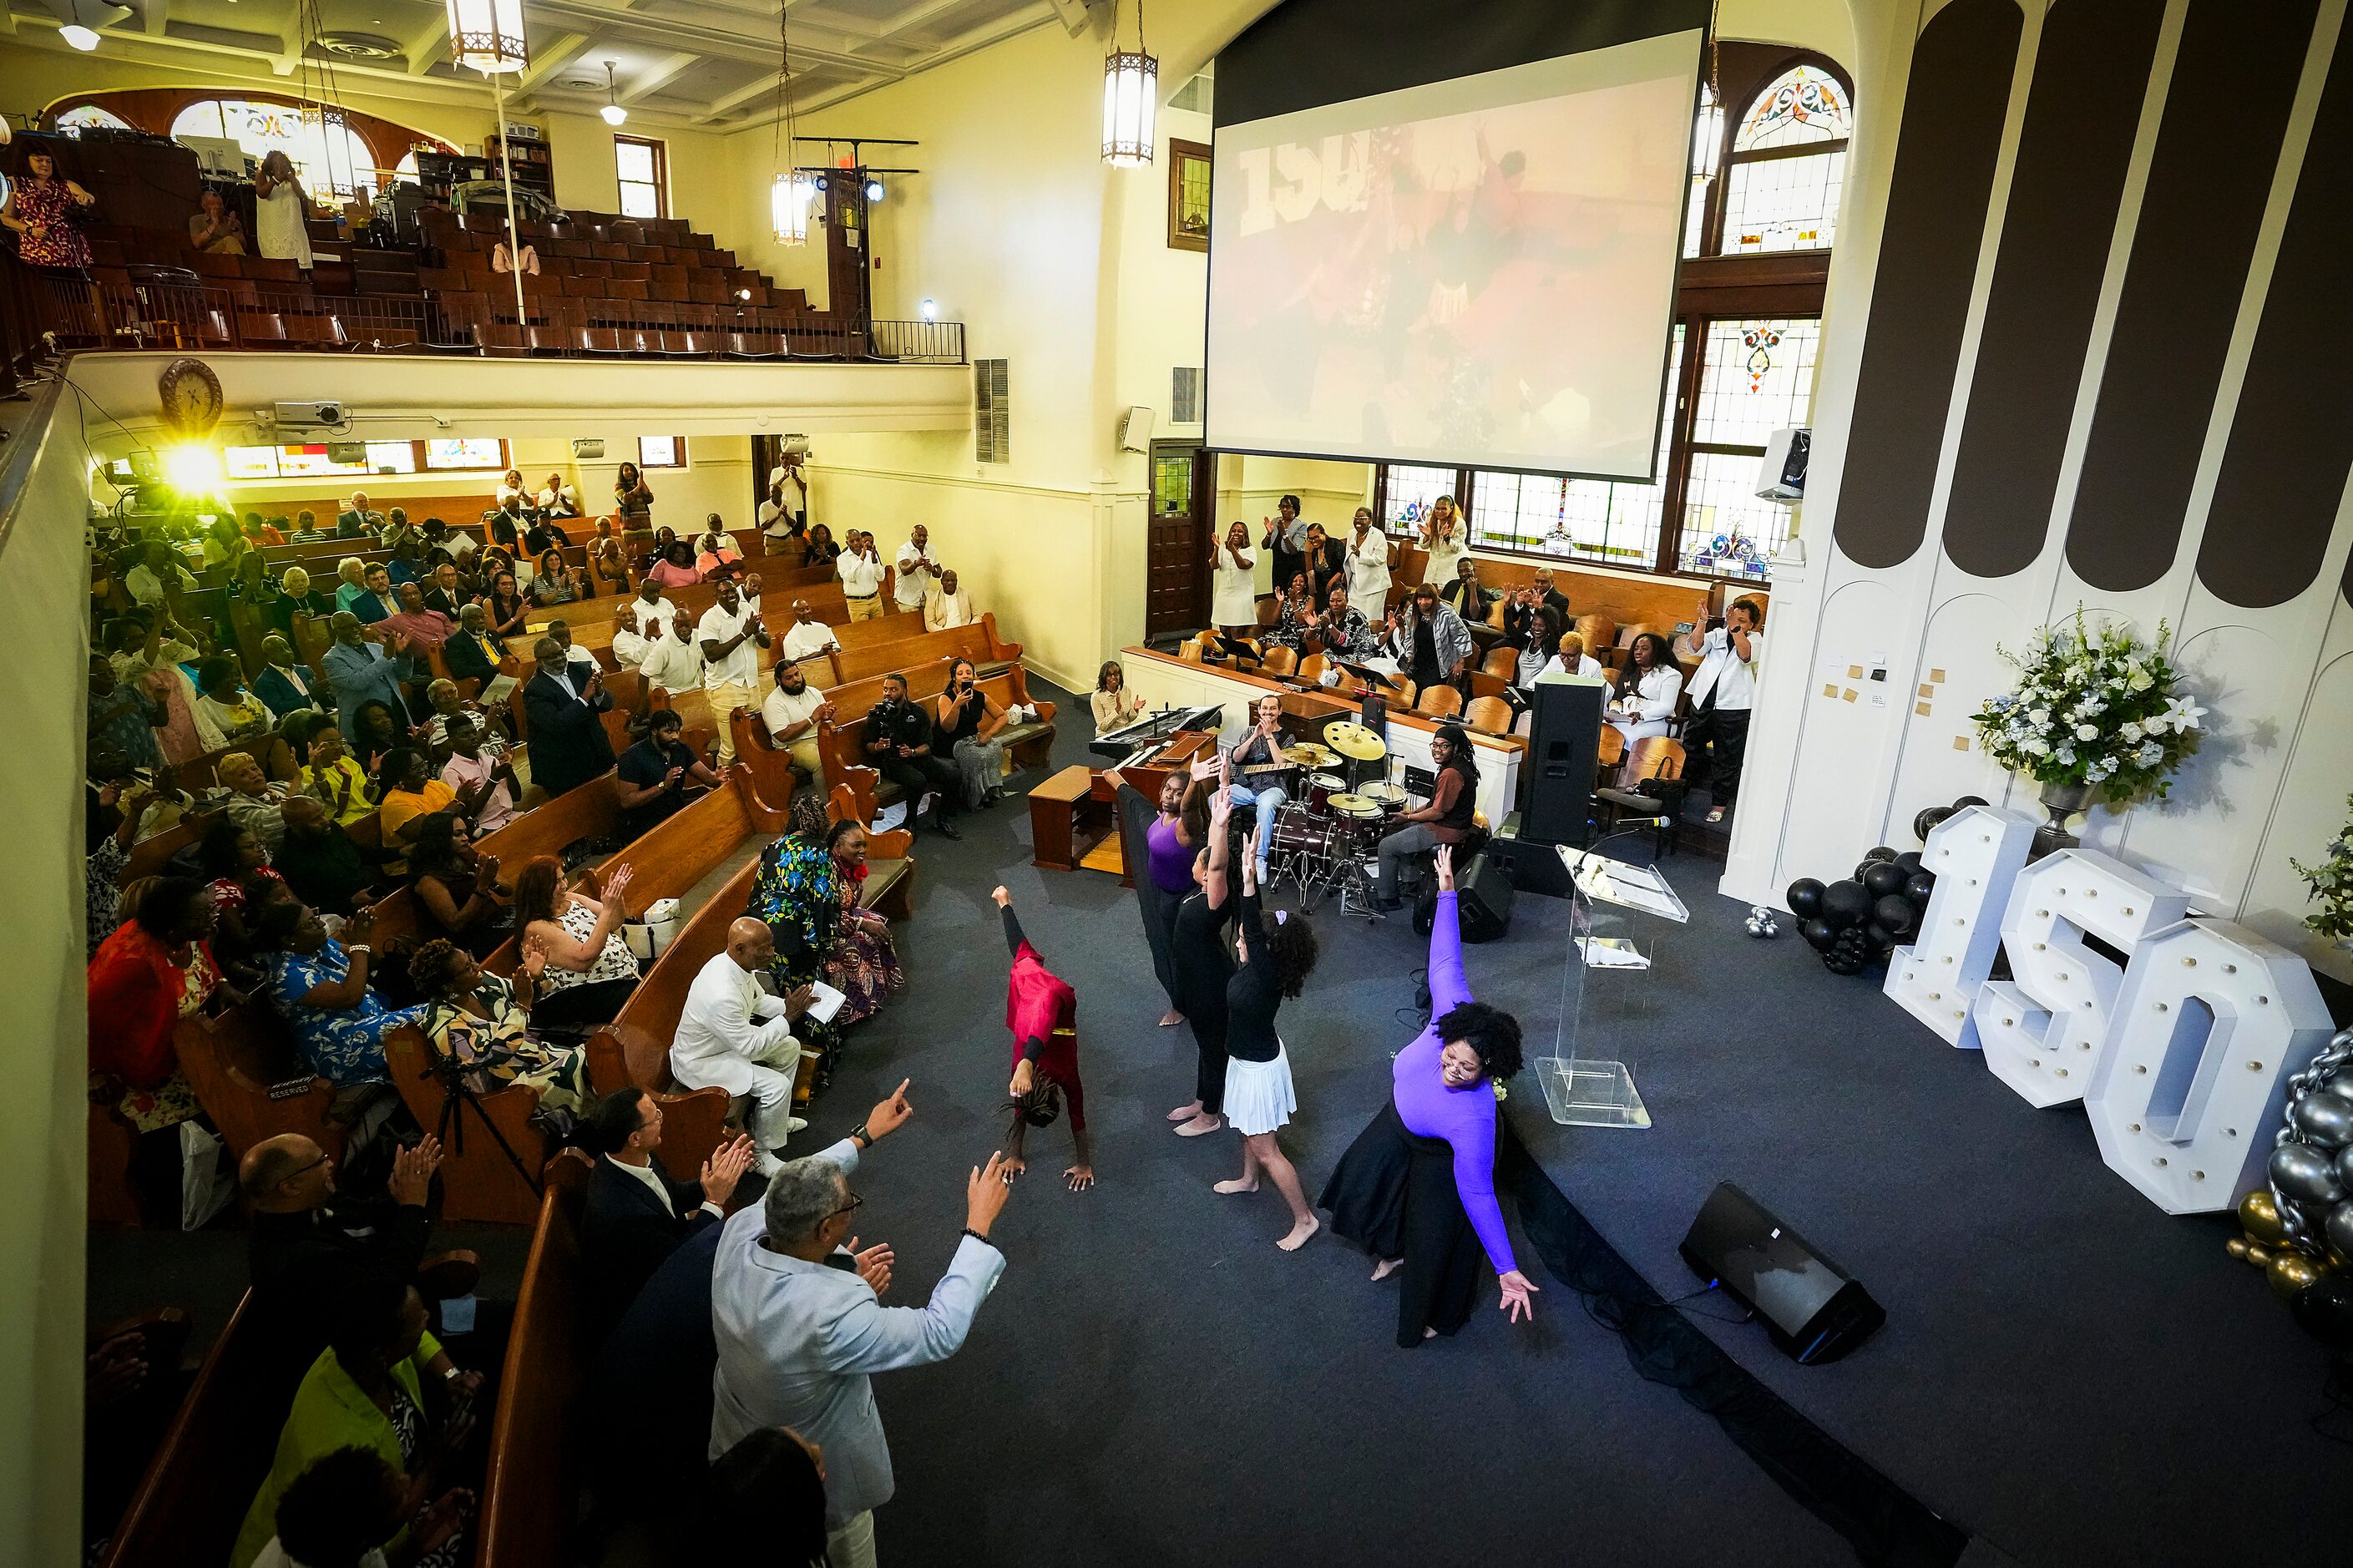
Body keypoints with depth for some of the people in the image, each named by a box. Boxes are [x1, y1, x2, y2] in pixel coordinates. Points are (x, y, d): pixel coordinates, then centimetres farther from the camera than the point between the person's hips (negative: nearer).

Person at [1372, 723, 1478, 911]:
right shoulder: (1460, 766, 7)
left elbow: (1438, 812, -23)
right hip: (1452, 824, 11)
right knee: (1397, 831, 26)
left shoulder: (1451, 773, -26)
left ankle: (1386, 899, 8)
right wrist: (1415, 811, 10)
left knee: (1387, 846, -3)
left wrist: (1408, 818, -9)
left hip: (1445, 832, -11)